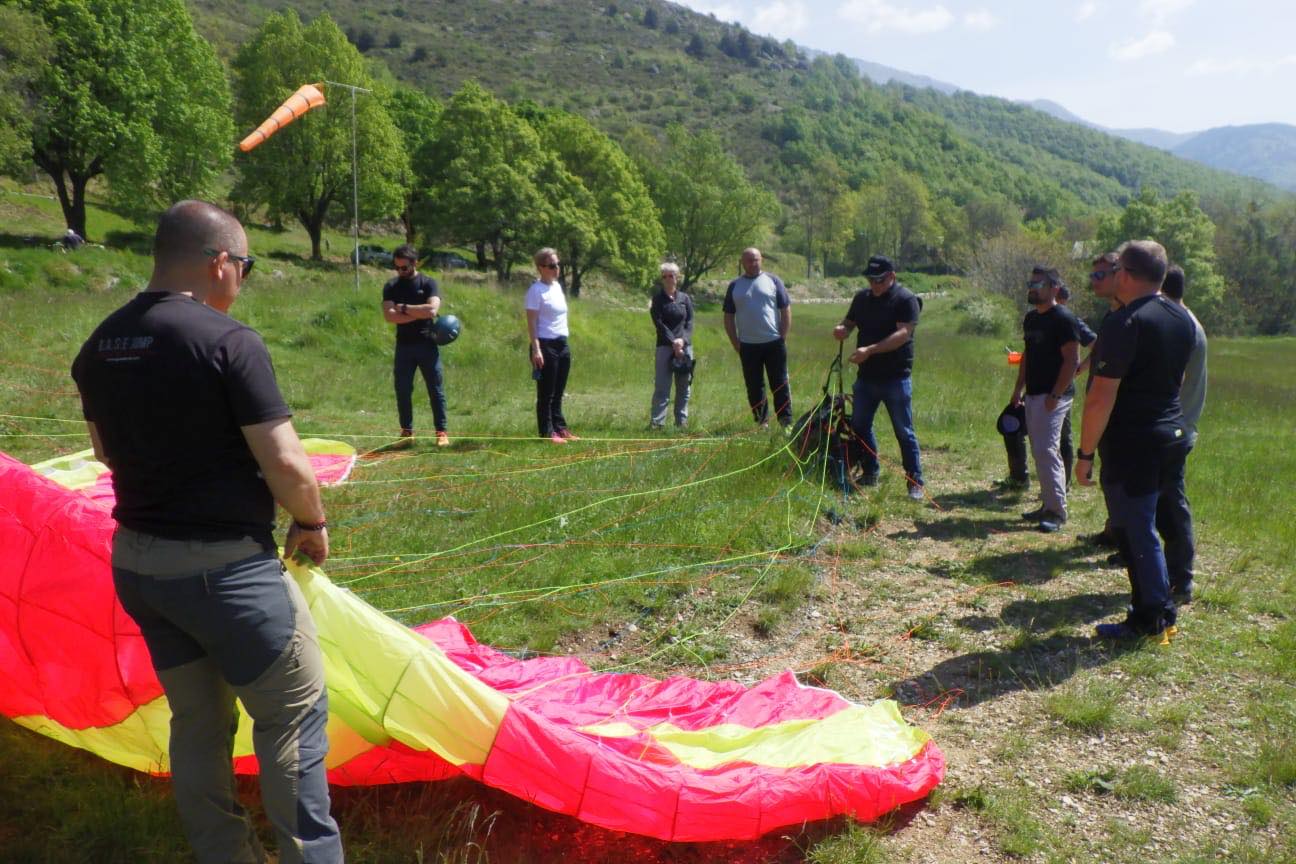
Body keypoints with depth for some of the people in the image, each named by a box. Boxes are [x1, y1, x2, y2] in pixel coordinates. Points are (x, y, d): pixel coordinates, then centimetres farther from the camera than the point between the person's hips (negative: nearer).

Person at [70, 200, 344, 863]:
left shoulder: (100, 345, 4)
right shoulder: (228, 342, -19)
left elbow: (106, 449, 16)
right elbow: (286, 464, -19)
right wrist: (312, 523, -2)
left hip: (135, 560, 8)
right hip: (225, 566, -7)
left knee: (196, 720, 19)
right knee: (294, 713, 7)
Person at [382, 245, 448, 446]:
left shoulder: (428, 283, 0)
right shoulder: (391, 287, 6)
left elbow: (432, 310, -17)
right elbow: (389, 316, -9)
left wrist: (404, 308, -9)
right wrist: (419, 313, -14)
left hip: (427, 344, -2)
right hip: (403, 346, 2)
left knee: (436, 390, -1)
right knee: (402, 390, 5)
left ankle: (442, 432, 5)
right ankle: (406, 431, 16)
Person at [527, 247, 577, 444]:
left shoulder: (558, 286, 13)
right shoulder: (536, 290, -11)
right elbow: (532, 322, -14)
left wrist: (564, 342, 16)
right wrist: (536, 349, -21)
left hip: (562, 344, 8)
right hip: (546, 345, -8)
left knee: (558, 392, 13)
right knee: (546, 392, -1)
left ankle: (559, 428, 20)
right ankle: (547, 432, 5)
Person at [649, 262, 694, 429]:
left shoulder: (685, 298, 12)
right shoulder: (658, 299, 5)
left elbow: (690, 322, 5)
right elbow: (658, 323, -4)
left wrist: (683, 340, -12)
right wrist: (673, 341, -14)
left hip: (685, 346, 3)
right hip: (665, 346, -3)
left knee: (684, 387, 5)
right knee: (661, 386, -7)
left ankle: (682, 421, 12)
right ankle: (656, 421, -6)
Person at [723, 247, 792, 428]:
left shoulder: (773, 281, 4)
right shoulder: (734, 286, 8)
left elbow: (786, 310, 3)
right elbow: (728, 317, 9)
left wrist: (783, 337, -3)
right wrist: (735, 343, 2)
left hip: (774, 343, -2)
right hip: (748, 345, 2)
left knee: (780, 384, 0)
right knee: (754, 386, 6)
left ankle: (786, 422, 5)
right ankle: (761, 423, 14)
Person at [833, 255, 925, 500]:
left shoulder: (906, 300, -11)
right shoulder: (862, 297, 9)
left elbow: (903, 334, -22)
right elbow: (849, 322, 17)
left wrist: (870, 350, -32)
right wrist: (842, 329, -10)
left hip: (896, 378, -6)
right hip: (866, 376, 7)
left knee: (904, 432, -2)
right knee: (859, 425, 13)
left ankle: (915, 483, 6)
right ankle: (870, 475, 27)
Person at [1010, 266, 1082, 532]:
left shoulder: (1063, 318, -12)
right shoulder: (1030, 318, 14)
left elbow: (1072, 360, -16)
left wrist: (1055, 395, -21)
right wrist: (1018, 388, 17)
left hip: (1053, 396, -9)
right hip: (1032, 394, 9)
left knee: (1047, 451, -12)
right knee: (1040, 452, 12)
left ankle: (1057, 511, -6)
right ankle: (1048, 505, 20)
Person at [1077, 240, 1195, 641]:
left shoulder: (1124, 322, -19)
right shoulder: (1182, 319, 8)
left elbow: (1102, 396, -21)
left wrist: (1085, 453, -16)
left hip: (1132, 446, -8)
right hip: (1173, 437, 8)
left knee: (1137, 533, 3)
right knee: (1146, 527, 18)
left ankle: (1152, 619, 12)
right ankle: (1158, 611, 26)